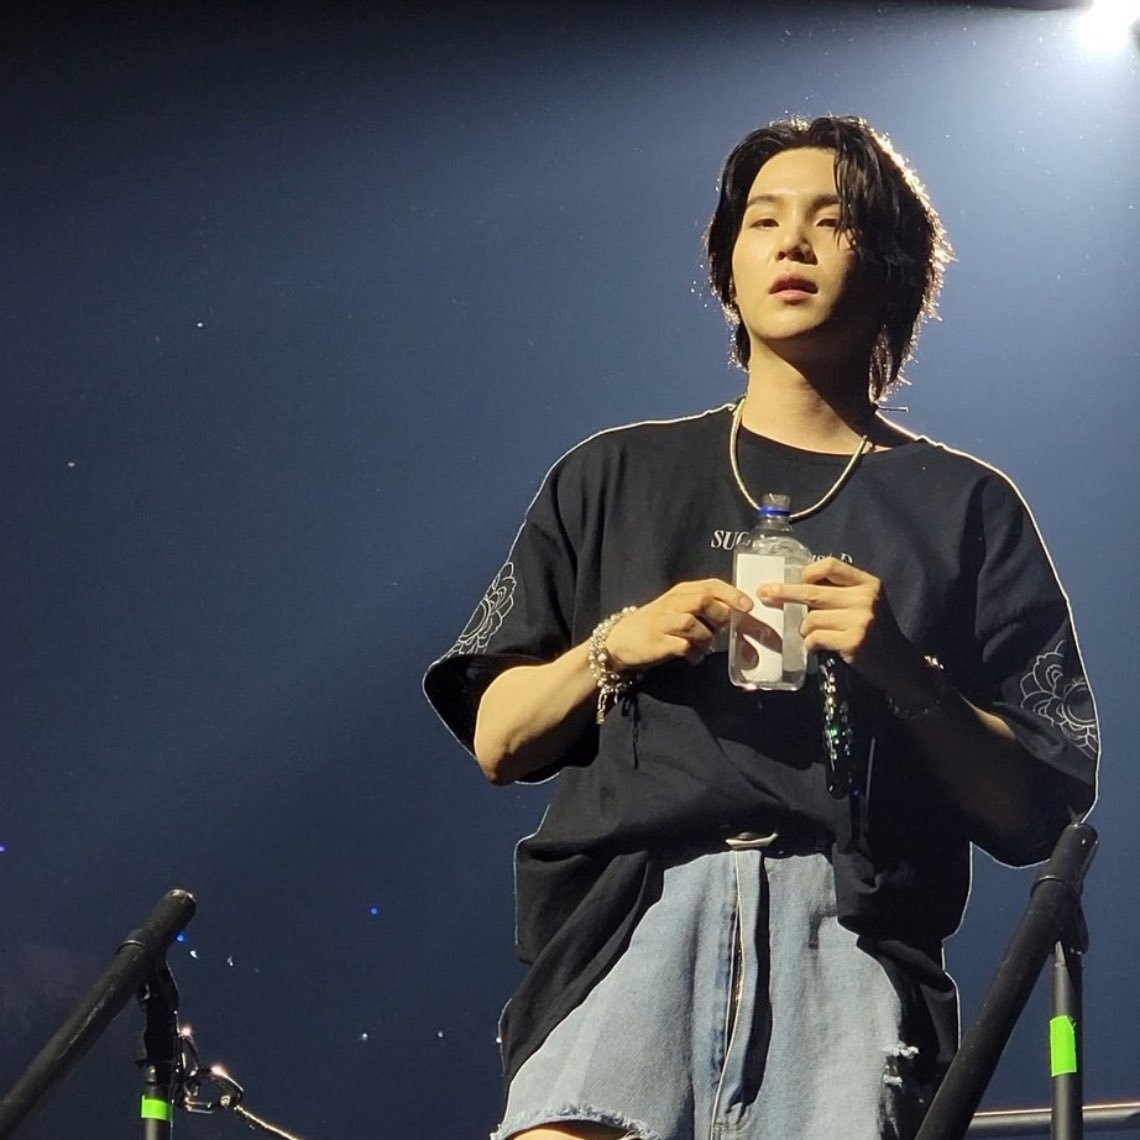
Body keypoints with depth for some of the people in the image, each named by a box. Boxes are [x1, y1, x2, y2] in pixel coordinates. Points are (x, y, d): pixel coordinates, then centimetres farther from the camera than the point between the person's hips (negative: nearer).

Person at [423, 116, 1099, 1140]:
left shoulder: (964, 508, 17)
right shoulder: (614, 478, 23)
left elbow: (1036, 814, 9)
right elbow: (498, 738, 18)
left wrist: (904, 673, -7)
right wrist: (614, 647, 0)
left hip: (852, 932, 0)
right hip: (630, 917, 0)